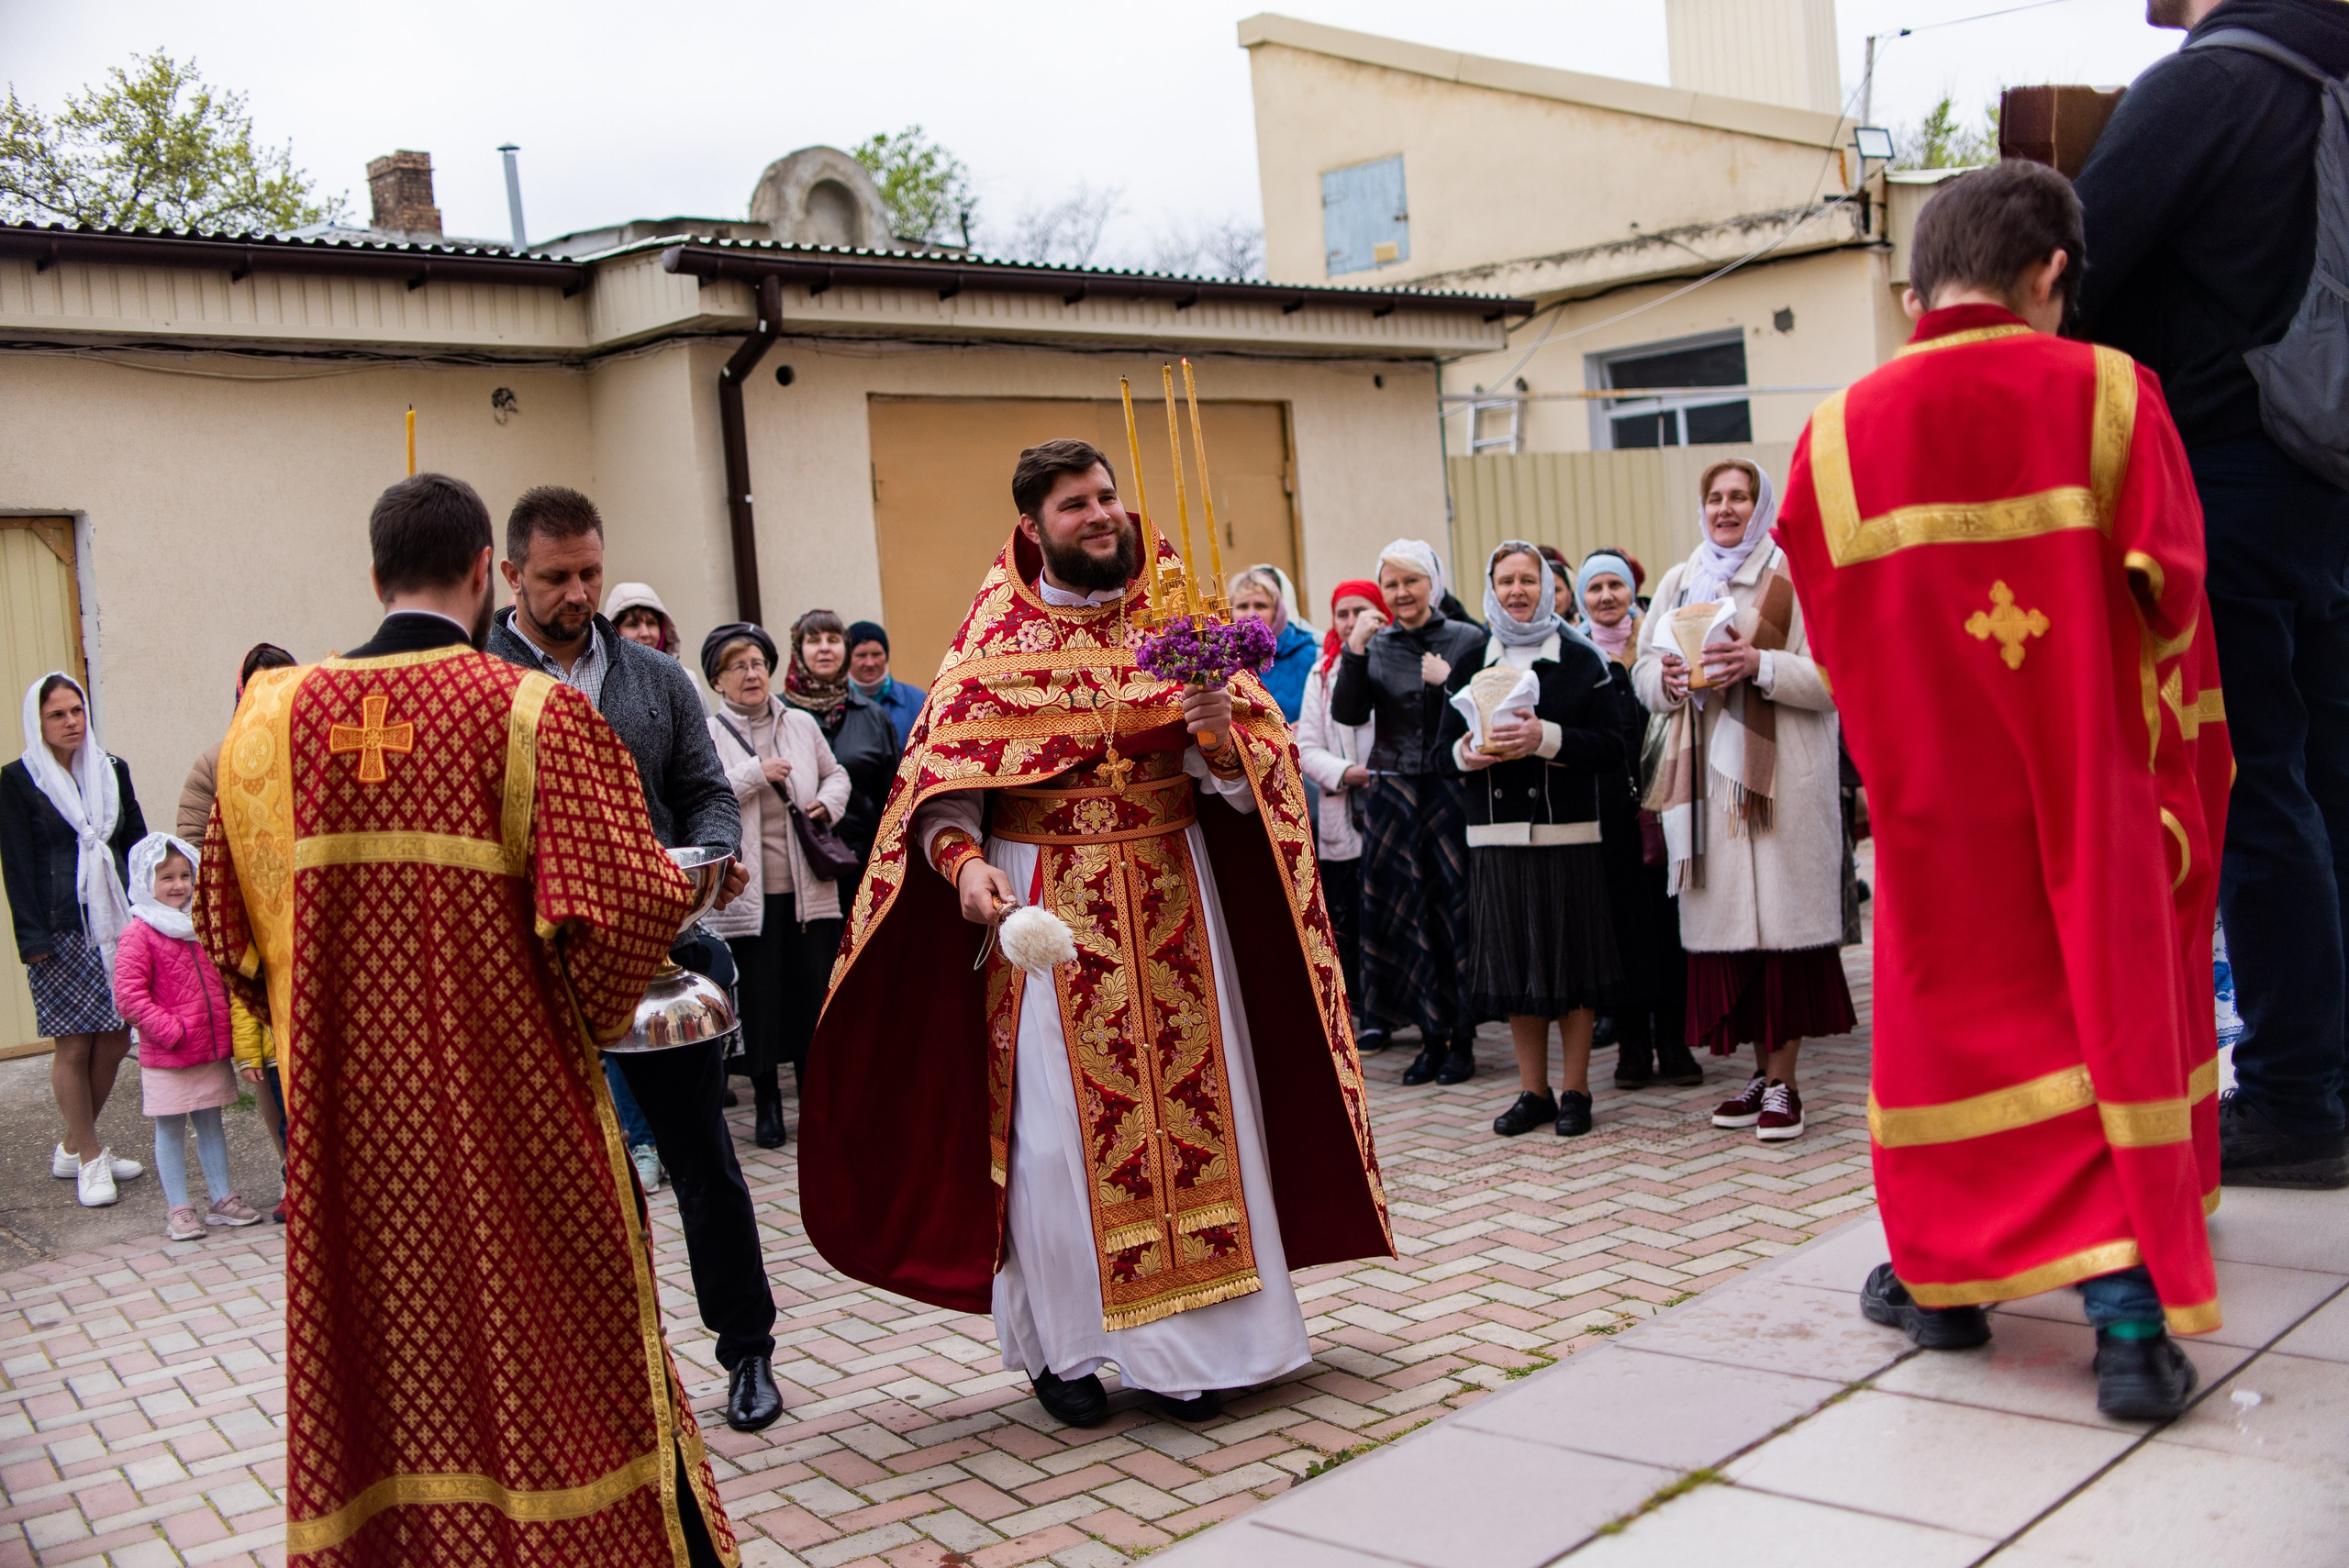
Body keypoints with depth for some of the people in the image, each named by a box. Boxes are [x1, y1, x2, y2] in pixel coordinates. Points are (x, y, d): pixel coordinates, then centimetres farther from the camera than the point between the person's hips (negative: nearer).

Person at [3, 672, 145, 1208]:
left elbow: (136, 845, 16)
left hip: (116, 924, 5)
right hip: (61, 932, -4)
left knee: (115, 1039, 4)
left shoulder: (113, 771, 13)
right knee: (74, 1044, -2)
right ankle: (89, 1159, 9)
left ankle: (74, 1148, 21)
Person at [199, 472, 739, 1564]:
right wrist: (585, 1024, 0)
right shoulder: (534, 712, -11)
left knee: (376, 1373, 16)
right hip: (515, 1109, -3)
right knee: (566, 1361, 10)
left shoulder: (271, 717, 1)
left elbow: (226, 928, 7)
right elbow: (625, 908, -19)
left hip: (345, 1113, 4)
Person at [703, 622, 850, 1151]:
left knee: (816, 993, 4)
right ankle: (767, 1103, 16)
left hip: (809, 889, 3)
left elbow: (835, 774, 23)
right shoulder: (706, 735, 0)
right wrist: (756, 774, -14)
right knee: (758, 998, 2)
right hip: (747, 893, -3)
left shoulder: (801, 725, 11)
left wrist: (828, 802, 3)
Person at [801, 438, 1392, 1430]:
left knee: (1191, 1102, 4)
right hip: (1046, 908, -2)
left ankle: (1188, 1341, 16)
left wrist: (1223, 735, -21)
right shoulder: (995, 642, 0)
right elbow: (942, 783, -3)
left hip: (1171, 899, 2)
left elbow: (1246, 778, 0)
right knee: (1057, 1121, 0)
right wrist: (964, 860, -21)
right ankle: (1061, 1343, 15)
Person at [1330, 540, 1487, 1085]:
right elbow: (1348, 713, -4)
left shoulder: (1468, 640, 1)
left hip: (1453, 790, -3)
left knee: (1456, 912, -1)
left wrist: (1448, 682, -13)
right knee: (1407, 914, 4)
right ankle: (1432, 1036, 15)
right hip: (1394, 795, 3)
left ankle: (1462, 1040, 9)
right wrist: (1354, 648, -12)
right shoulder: (1375, 646, 8)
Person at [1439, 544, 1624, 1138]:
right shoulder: (1469, 659, 10)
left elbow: (1611, 745, -5)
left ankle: (1575, 1089, 13)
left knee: (1571, 960, 1)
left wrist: (1546, 737, -19)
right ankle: (1533, 1090, 17)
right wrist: (1467, 752, -10)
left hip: (1568, 833, -2)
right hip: (1496, 836, 3)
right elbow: (1444, 745, 12)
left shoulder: (1580, 658, 2)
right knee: (1513, 962, 5)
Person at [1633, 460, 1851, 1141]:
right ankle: (1762, 1071, 14)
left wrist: (1759, 665, -20)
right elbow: (1644, 671, 15)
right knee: (1728, 921, 4)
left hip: (1780, 774, -4)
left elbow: (1830, 676, -6)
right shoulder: (1679, 582, 16)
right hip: (1708, 773, 4)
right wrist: (1668, 676, -7)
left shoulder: (1795, 577, 1)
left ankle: (1783, 1083, 0)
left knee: (1781, 918, -6)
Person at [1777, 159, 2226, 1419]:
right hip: (2091, 794, -1)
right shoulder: (2107, 395, -6)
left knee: (1951, 1011, 15)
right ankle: (2129, 1314, 4)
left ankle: (1945, 1278, 24)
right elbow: (2171, 605, -5)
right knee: (2112, 1013, 9)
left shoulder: (1838, 440, -3)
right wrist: (2165, 775, 9)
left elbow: (1834, 649, 4)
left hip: (1933, 800, 1)